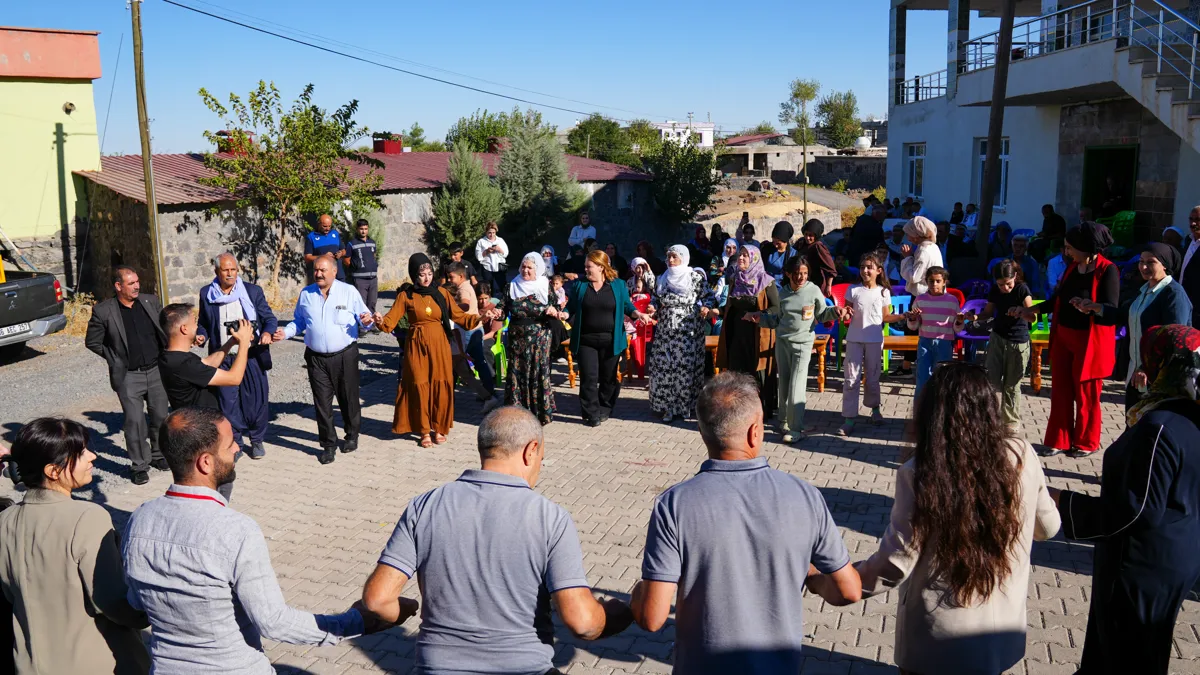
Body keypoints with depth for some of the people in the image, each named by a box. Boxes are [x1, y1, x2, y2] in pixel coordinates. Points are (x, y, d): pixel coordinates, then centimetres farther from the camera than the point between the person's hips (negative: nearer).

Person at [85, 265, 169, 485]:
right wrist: (114, 358, -1)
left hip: (157, 370, 3)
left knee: (160, 417, 12)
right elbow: (92, 341, 2)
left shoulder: (150, 301, 2)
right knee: (134, 421, -3)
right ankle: (139, 465, 10)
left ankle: (158, 455, 31)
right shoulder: (103, 310, -7)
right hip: (128, 376, -3)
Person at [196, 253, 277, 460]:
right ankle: (234, 442, 18)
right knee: (227, 402, 4)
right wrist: (201, 335, -6)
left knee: (256, 399, 4)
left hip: (252, 356, -1)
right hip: (222, 359, 1)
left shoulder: (253, 291, 1)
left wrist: (268, 332, -18)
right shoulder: (207, 294, 5)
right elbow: (203, 323, 15)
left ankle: (257, 440, 22)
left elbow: (269, 317, 3)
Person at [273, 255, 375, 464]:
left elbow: (363, 317, 0)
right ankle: (328, 445, 14)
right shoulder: (306, 294, 5)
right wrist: (285, 333, -2)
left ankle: (352, 436, 32)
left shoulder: (349, 292, -3)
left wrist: (367, 321, -23)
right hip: (316, 358, 2)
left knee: (348, 398, 10)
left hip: (345, 355, -2)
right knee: (322, 403, 3)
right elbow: (299, 322, 15)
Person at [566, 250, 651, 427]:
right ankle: (591, 414, 5)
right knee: (589, 378, -3)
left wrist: (638, 314, -12)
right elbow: (570, 307, 10)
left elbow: (627, 306, 7)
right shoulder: (580, 285, 6)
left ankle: (604, 410, 24)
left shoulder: (618, 285, 3)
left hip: (610, 341, 0)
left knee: (608, 378, 9)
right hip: (586, 340, 0)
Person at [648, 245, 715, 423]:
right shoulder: (661, 279, 13)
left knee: (687, 367, -5)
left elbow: (708, 296, 3)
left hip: (688, 331, -4)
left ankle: (688, 405, 6)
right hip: (665, 331, 4)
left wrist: (706, 307, -17)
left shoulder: (695, 277, -1)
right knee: (664, 367, 1)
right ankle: (667, 406, 9)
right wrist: (653, 308, 0)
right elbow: (656, 300, 21)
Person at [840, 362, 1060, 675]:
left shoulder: (919, 473, -22)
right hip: (1002, 636, 4)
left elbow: (894, 566, -18)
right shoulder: (1021, 455, -11)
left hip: (936, 641, -4)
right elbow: (1047, 527, 5)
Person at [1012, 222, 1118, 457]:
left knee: (1086, 394, 6)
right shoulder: (1073, 267, 7)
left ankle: (1086, 443, 22)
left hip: (1090, 340, -7)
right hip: (1063, 337, 7)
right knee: (1060, 390, 10)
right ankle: (1059, 441, 20)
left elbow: (1112, 309, -22)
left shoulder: (1107, 270, -15)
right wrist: (1030, 310, 12)